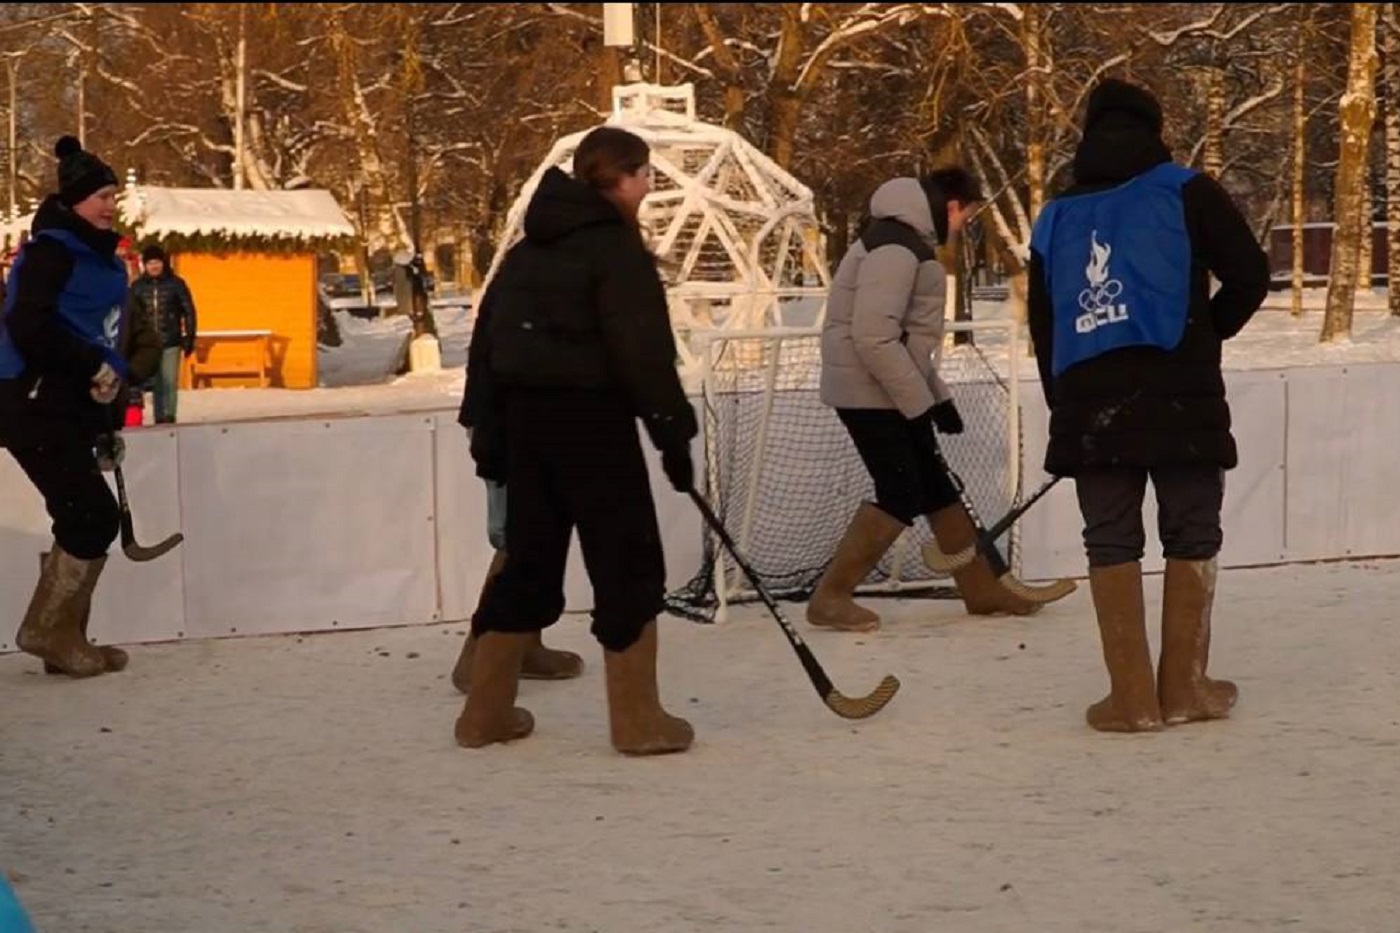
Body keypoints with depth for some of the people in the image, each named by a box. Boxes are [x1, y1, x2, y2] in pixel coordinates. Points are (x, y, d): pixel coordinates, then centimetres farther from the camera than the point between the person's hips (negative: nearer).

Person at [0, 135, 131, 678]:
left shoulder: (96, 257, 16)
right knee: (93, 517, -10)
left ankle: (64, 638, 16)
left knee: (83, 522, 9)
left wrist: (103, 424, 13)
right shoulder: (49, 252, -12)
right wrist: (95, 368, -19)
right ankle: (48, 631, 1)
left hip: (68, 410, 9)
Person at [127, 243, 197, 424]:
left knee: (170, 382, -3)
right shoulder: (137, 286, 5)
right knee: (156, 384, 2)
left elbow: (188, 311, 3)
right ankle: (160, 419, 6)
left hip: (171, 342, -1)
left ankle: (169, 417, 3)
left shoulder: (176, 284, 1)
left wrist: (189, 338, -1)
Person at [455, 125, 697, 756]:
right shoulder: (615, 243, -10)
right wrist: (673, 431, -13)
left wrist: (490, 431, 18)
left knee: (529, 561, 15)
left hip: (525, 416, 8)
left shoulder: (530, 247, 13)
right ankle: (637, 720, 2)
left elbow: (490, 337, 14)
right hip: (591, 419, -8)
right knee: (628, 563, 1)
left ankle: (486, 712, 17)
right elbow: (643, 348, -17)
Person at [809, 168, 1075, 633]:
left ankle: (982, 588, 23)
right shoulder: (895, 247, -20)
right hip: (870, 391, -10)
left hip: (894, 390, 10)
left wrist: (937, 396, 17)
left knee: (936, 486, 14)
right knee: (901, 494, -9)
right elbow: (874, 337, -26)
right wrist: (923, 403, -21)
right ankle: (830, 598, -3)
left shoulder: (910, 238, 14)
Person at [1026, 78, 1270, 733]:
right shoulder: (1186, 191, 4)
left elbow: (1042, 329, 14)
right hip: (1180, 396, -3)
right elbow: (1250, 275, -1)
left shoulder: (1055, 219, 15)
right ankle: (1183, 687, 8)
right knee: (1191, 536, 7)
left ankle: (1132, 696, 2)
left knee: (1111, 542, 5)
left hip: (1088, 401, 3)